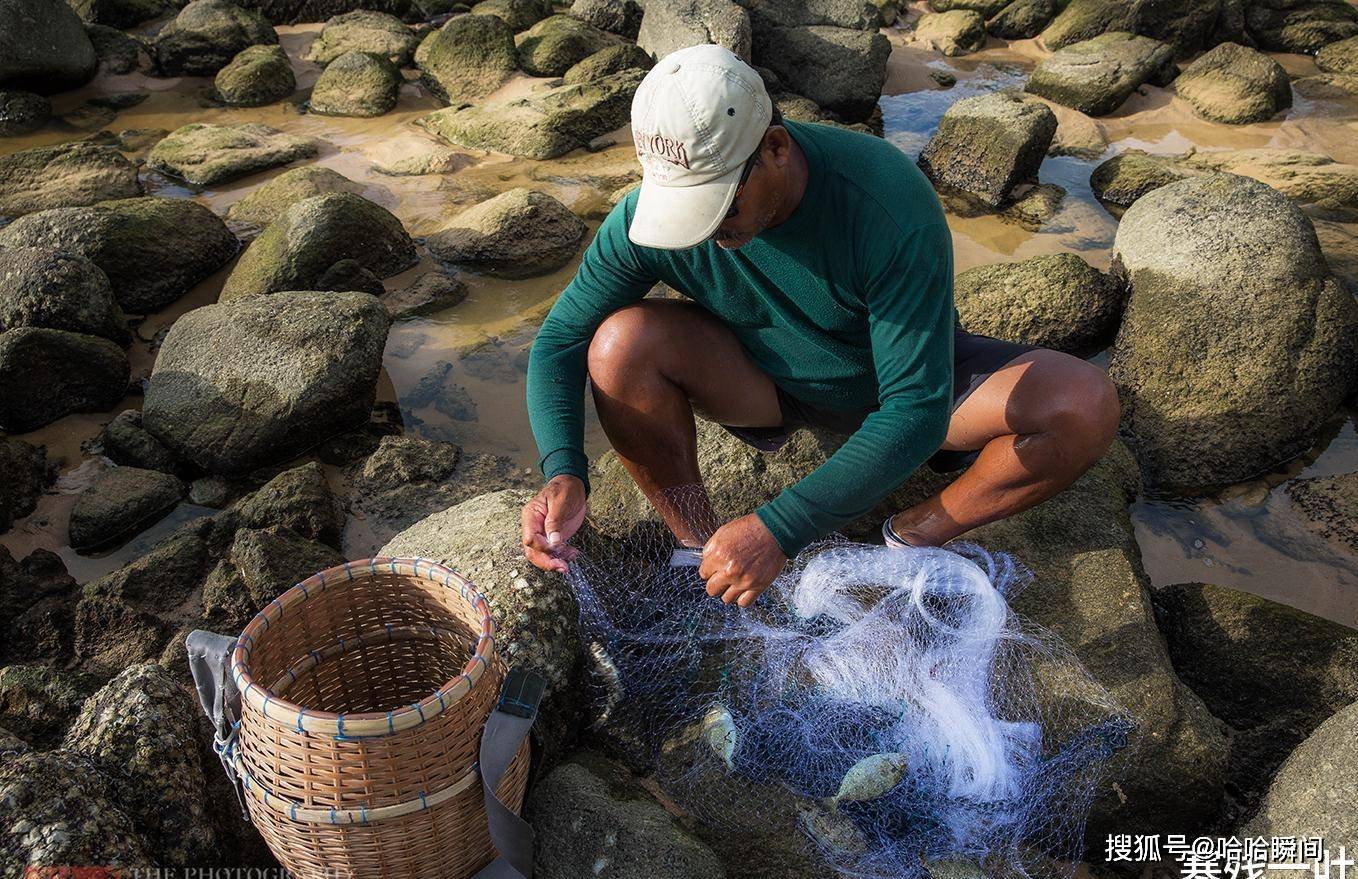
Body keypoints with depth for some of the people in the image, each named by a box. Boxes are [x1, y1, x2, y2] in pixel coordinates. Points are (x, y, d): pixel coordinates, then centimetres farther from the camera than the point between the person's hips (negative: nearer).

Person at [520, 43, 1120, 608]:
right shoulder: (649, 215, -24)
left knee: (1086, 404, -25)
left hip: (903, 377, -1)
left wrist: (779, 530, -43)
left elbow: (917, 410, -36)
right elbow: (559, 339, -14)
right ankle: (696, 548, -8)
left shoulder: (889, 203, -35)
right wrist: (564, 472, -32)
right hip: (765, 383, 2)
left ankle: (916, 537, -5)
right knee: (622, 343, -27)